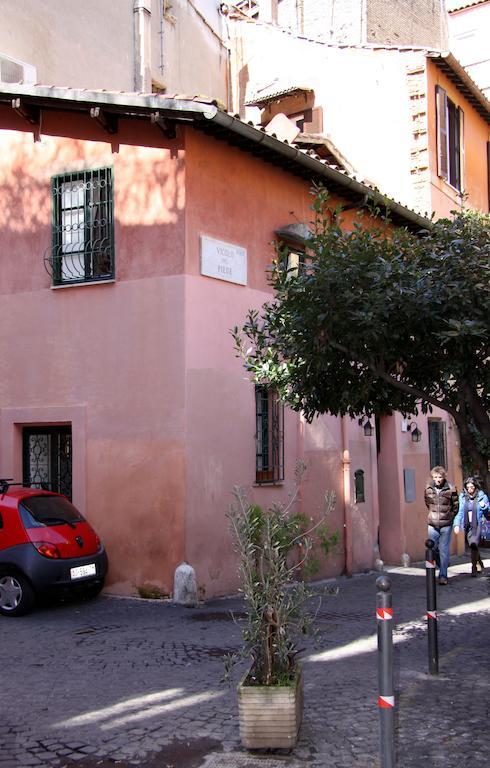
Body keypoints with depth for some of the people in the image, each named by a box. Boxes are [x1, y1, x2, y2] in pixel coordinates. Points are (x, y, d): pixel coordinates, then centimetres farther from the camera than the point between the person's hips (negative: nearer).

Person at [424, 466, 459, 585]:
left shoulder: (450, 489, -7)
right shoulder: (428, 489, 0)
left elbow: (456, 505, 4)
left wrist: (449, 517, 3)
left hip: (446, 525, -2)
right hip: (432, 524, 3)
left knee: (444, 550, 0)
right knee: (433, 548, 5)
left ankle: (443, 575, 8)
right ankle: (443, 565, 31)